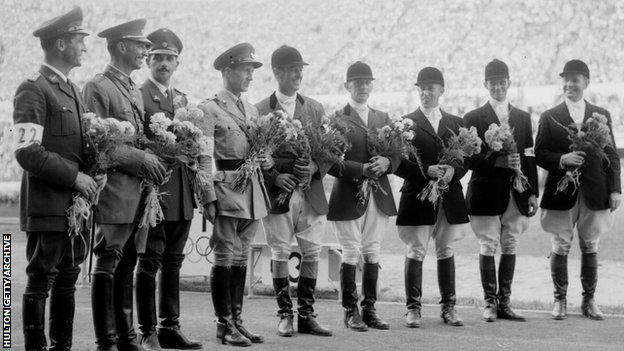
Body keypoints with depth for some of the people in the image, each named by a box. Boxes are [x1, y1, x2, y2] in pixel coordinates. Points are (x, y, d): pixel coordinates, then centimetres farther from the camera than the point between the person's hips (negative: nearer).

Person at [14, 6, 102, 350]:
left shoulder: (73, 90, 17)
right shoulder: (33, 89, -11)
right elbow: (27, 153, -19)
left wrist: (96, 173, 4)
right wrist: (75, 176, -17)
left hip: (77, 206, 8)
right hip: (48, 208, -8)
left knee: (67, 280, 12)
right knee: (40, 282, -3)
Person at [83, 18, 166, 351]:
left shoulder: (135, 91, 19)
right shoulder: (98, 88, -8)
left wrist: (148, 160, 6)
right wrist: (139, 159, -15)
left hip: (136, 193, 8)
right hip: (113, 191, -8)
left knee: (126, 266, 12)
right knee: (107, 266, -4)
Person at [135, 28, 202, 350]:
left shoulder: (181, 99, 18)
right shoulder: (137, 97, -5)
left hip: (181, 195, 7)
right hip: (152, 189, -7)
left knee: (173, 262, 11)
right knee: (149, 262, -3)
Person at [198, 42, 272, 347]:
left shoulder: (252, 111, 18)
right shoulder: (209, 109, -5)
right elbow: (204, 158, -10)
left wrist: (266, 160, 2)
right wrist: (209, 198, -15)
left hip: (252, 194, 7)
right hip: (225, 191, -7)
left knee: (241, 259, 10)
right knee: (225, 258, -3)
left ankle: (236, 320, 16)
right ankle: (224, 324, 2)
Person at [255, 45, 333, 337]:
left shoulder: (315, 109, 12)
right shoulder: (260, 111, 0)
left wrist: (315, 168, -9)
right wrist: (275, 177, -13)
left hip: (311, 194, 3)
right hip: (278, 193, -3)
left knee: (312, 253, 3)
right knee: (280, 254, 0)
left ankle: (306, 315, 10)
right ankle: (285, 315, 8)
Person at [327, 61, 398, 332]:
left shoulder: (383, 118, 16)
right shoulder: (337, 119, -1)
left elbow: (398, 155, 14)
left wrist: (386, 163, -8)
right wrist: (361, 170, -18)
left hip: (379, 195, 5)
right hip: (349, 195, -5)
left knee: (372, 253, 7)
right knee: (351, 253, -4)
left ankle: (369, 310, 13)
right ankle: (351, 312, 4)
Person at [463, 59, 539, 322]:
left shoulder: (523, 118, 14)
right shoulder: (473, 119, 2)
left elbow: (529, 158, 12)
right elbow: (469, 159, -6)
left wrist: (532, 192, 5)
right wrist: (499, 161, -19)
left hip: (516, 193, 4)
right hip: (486, 192, -3)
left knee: (510, 247, 6)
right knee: (488, 247, -2)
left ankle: (504, 302, 12)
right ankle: (490, 303, 5)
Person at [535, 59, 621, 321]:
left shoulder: (601, 115, 9)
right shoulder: (549, 118, 4)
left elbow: (611, 155, 9)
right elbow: (539, 155, 1)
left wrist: (615, 189, 1)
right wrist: (562, 160, -17)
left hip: (594, 194, 1)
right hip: (561, 192, -1)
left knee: (590, 248, 7)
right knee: (560, 248, 3)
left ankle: (589, 301, 16)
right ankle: (560, 301, 13)